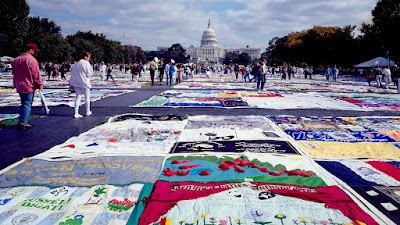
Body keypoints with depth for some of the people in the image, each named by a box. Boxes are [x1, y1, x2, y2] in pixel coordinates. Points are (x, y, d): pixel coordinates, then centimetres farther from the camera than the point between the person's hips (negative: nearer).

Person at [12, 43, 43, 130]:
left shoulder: (16, 60, 15)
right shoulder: (31, 60, -12)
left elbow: (15, 74, 19)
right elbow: (36, 74, -13)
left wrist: (16, 85, 24)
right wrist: (40, 85, -5)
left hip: (19, 87, 8)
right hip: (29, 87, -8)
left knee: (23, 105, 17)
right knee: (27, 105, -3)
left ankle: (22, 122, 21)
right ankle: (22, 124, -2)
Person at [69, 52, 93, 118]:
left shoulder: (75, 64, 13)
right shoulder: (86, 63, -10)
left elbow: (72, 74, 14)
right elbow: (89, 74, -11)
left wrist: (71, 82, 16)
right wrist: (91, 68, 3)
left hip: (76, 83, 6)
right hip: (84, 83, -6)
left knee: (78, 97, 7)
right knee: (87, 97, 11)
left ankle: (76, 113, 0)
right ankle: (88, 112, 23)